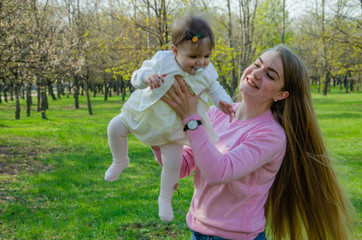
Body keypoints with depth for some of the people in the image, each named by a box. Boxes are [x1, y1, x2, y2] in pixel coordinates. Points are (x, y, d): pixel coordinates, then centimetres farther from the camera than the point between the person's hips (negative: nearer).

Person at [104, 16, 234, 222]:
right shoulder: (162, 61, -24)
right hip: (146, 112, 0)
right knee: (115, 127, -7)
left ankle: (165, 199, 18)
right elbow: (136, 77, -22)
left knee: (174, 162, -8)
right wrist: (147, 77, -46)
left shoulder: (207, 72, -15)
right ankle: (121, 161, 23)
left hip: (172, 127, 0)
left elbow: (215, 89, 3)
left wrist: (224, 102, -19)